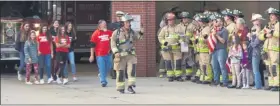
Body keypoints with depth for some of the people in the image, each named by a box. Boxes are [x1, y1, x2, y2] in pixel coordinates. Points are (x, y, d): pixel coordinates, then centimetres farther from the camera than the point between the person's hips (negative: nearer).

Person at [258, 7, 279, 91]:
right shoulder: (267, 26, 23)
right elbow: (260, 36, 17)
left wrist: (271, 32, -12)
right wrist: (266, 35, -2)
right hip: (266, 49, 7)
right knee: (268, 67, 4)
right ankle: (271, 84, 8)